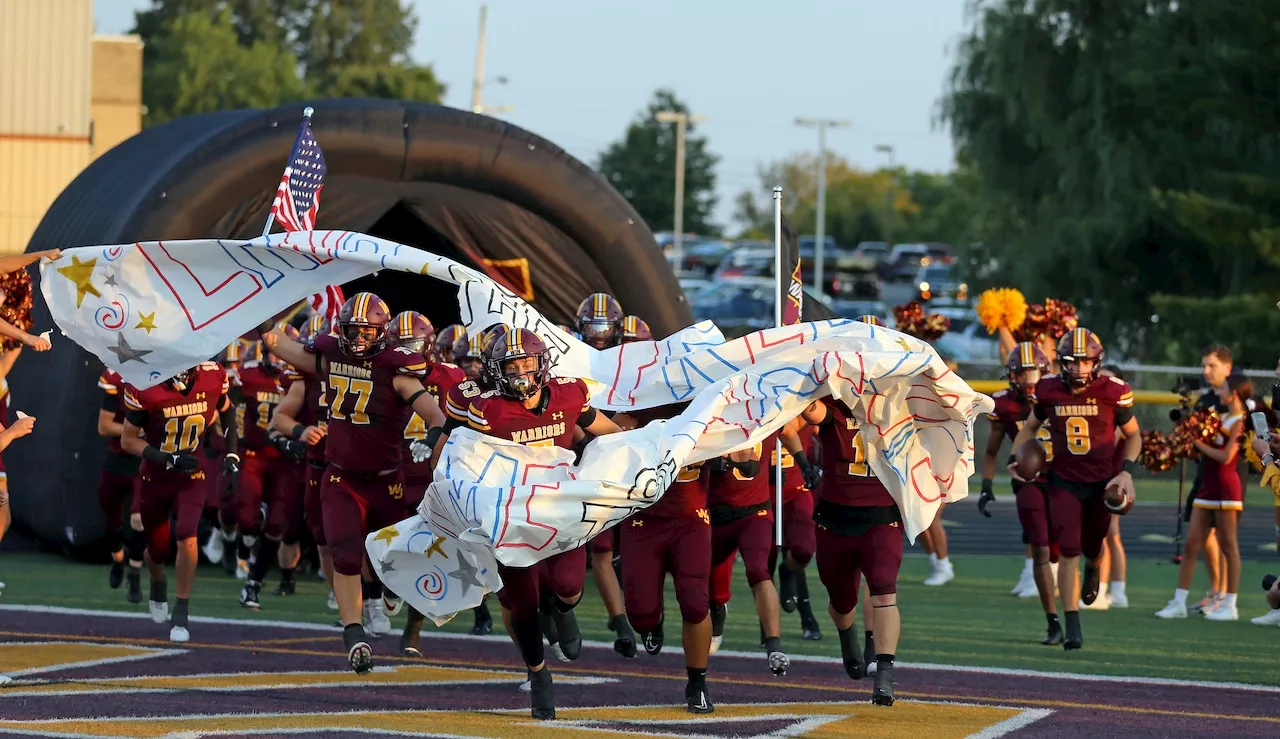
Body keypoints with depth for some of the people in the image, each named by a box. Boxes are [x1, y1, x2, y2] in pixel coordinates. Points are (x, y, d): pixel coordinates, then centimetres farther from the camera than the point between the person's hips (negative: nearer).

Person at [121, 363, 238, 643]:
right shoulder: (147, 388, -24)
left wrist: (231, 455, 0)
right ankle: (158, 584, 49)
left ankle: (181, 614, -6)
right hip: (155, 477, -1)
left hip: (191, 476, 1)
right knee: (157, 549, 12)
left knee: (187, 539, -19)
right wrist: (168, 460, -26)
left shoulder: (212, 377, -15)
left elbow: (227, 412, 8)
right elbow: (128, 440, -14)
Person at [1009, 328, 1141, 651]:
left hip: (1102, 481, 0)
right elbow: (1031, 426, 12)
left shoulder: (1113, 391, -13)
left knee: (1091, 546, 11)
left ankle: (1093, 568, 52)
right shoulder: (1049, 390, -7)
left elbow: (1133, 434, 1)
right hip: (1064, 482, 0)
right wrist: (1017, 458, -3)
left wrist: (1127, 470, -12)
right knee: (1069, 551, -8)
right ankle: (1073, 626, -3)